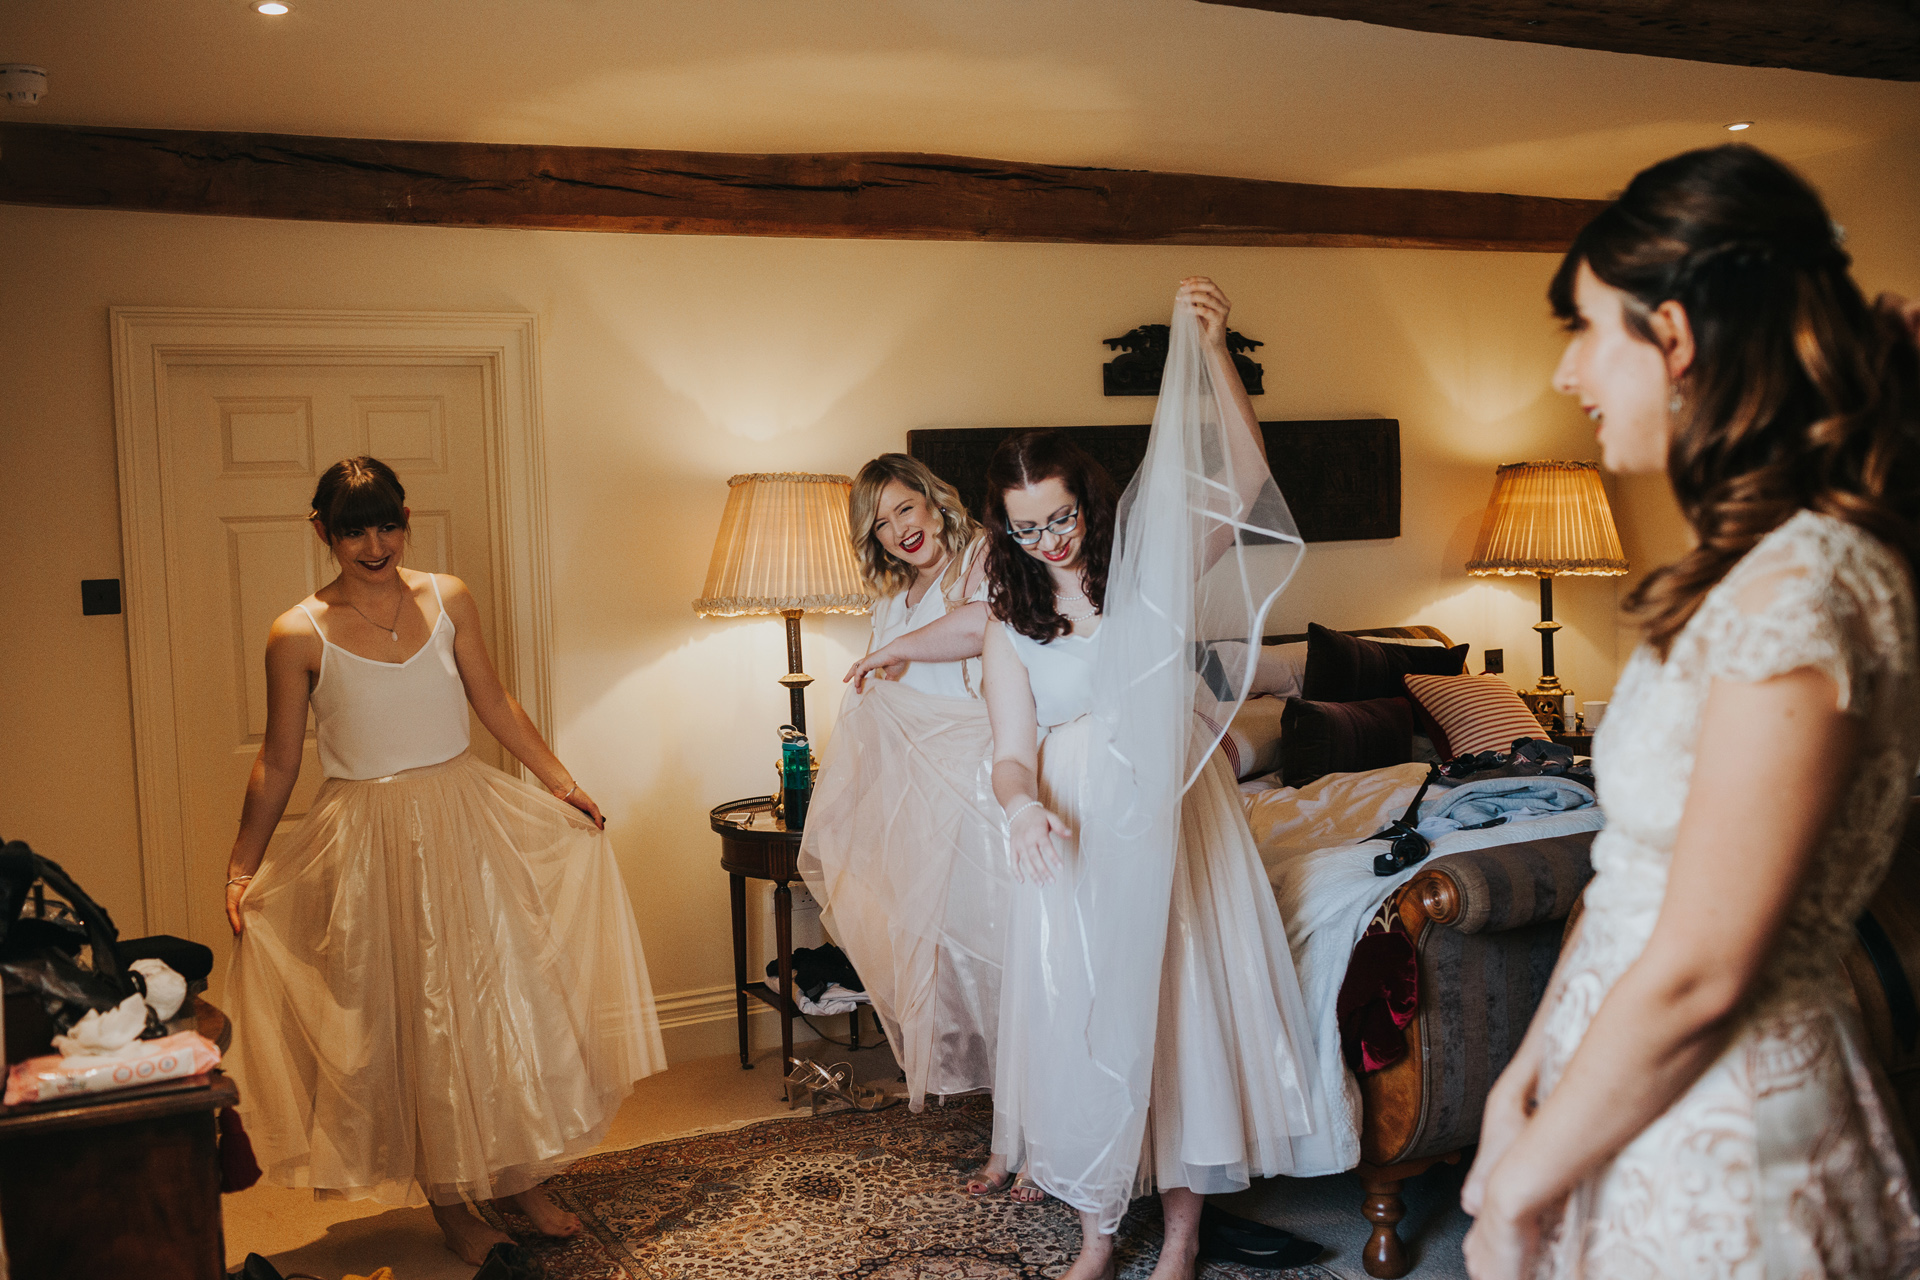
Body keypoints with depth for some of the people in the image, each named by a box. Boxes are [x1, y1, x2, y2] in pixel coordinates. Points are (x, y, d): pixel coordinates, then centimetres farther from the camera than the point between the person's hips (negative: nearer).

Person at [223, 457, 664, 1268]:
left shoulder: (447, 599, 0)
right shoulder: (298, 636, -8)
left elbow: (494, 702, 9)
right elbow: (277, 762, -1)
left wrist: (561, 784, 8)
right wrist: (241, 869, -1)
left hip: (467, 821, 3)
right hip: (369, 843, -3)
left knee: (503, 993, 8)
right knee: (408, 1019, 6)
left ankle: (520, 1178, 25)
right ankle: (449, 1203, 22)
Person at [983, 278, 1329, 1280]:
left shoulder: (1153, 570, 0)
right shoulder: (1011, 626, 4)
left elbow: (1244, 483, -14)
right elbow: (1012, 753, -4)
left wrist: (1214, 355, -26)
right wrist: (1023, 808, -28)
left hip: (1170, 816, -1)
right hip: (1074, 837, 1)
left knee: (1182, 1004, 3)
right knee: (1082, 1018, 5)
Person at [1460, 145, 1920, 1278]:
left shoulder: (1801, 587, -24)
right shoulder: (1749, 565, 6)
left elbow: (1696, 973, -23)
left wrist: (1519, 1184, -13)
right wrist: (1528, 1069, 5)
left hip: (1720, 1133, -8)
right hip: (1633, 1081, 8)